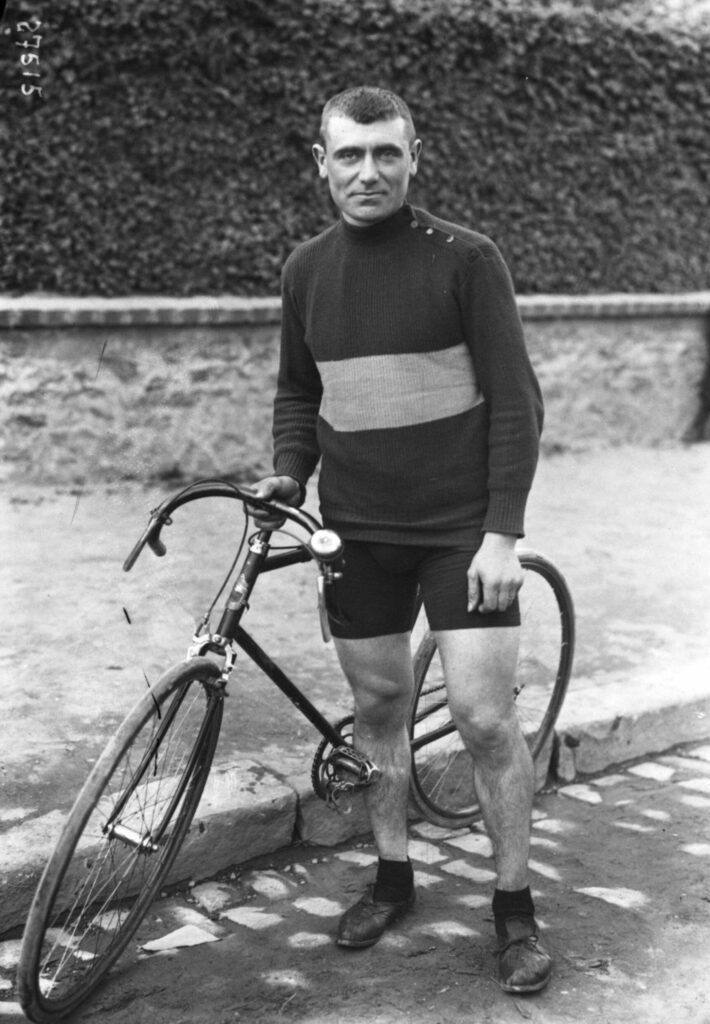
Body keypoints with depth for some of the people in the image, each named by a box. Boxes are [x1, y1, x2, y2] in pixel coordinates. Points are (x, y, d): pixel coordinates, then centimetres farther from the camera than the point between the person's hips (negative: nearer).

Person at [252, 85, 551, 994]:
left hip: (462, 527, -4)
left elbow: (516, 400, -8)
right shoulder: (306, 269, 4)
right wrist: (288, 472, -1)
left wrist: (502, 533, -14)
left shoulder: (464, 258, -8)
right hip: (358, 529, 4)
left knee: (484, 717, -5)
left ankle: (515, 907, 13)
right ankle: (392, 877, 30)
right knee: (376, 705, 11)